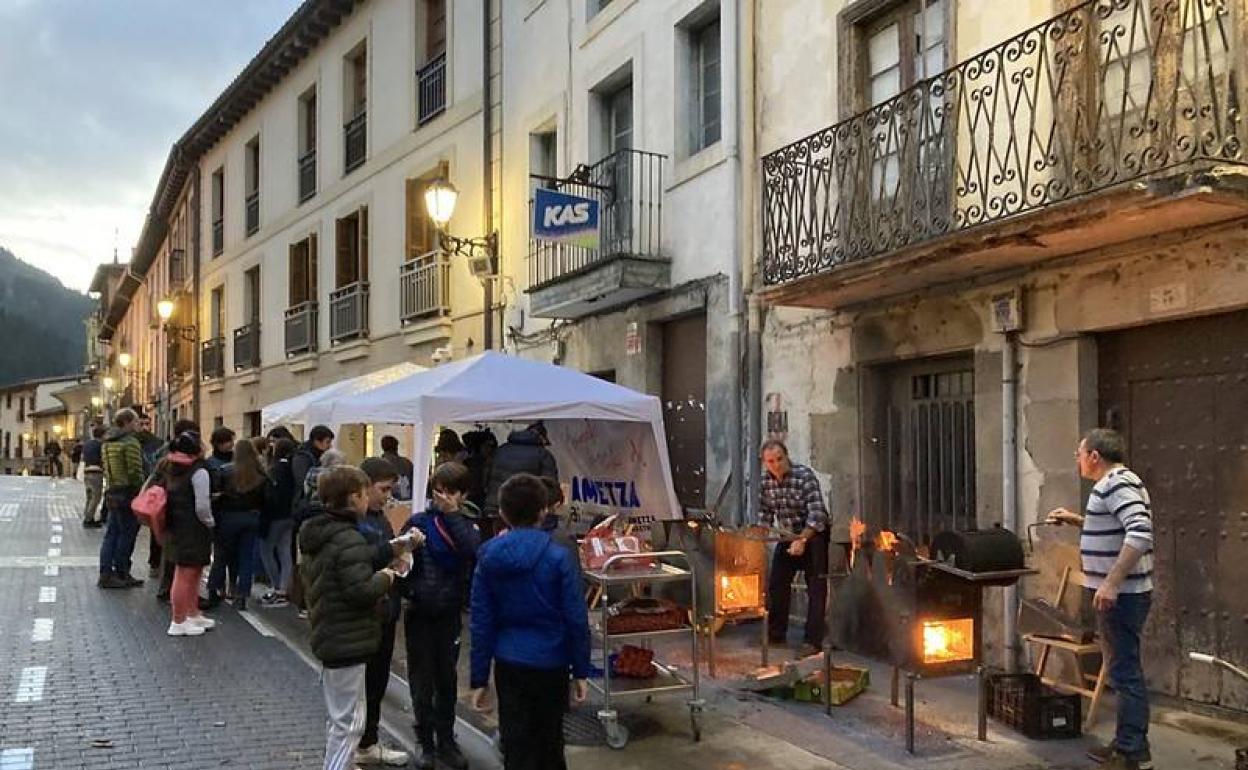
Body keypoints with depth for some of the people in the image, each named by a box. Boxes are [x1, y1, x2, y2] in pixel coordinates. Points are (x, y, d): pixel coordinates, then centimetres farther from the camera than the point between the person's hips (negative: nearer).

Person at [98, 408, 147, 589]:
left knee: (112, 534, 11)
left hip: (112, 493, 9)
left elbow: (106, 470, 16)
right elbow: (136, 472, -18)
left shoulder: (107, 442, 13)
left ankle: (105, 573, 11)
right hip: (128, 494, -9)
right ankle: (120, 573, 6)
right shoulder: (130, 442, -15)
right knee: (127, 534, 1)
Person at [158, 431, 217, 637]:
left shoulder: (169, 469, 9)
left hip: (175, 527, 9)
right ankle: (178, 622, 4)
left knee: (193, 573, 20)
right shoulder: (198, 472, -17)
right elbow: (202, 507, -20)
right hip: (192, 529, -9)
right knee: (185, 575, -2)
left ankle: (193, 614, 31)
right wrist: (209, 522, -3)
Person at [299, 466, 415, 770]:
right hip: (348, 641, -10)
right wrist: (384, 578, -9)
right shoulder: (348, 539, -22)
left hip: (328, 637, 10)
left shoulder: (317, 534, 9)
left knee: (338, 717, 24)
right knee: (348, 722, -2)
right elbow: (361, 590, -27)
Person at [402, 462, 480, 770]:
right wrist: (407, 591, -23)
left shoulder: (466, 525, 1)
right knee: (422, 682, 7)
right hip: (420, 614, -1)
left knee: (446, 680, 12)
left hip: (450, 614, 1)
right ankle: (426, 744, 21)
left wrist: (453, 515, -18)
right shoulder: (418, 522, -3)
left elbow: (474, 553, -19)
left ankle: (446, 741, 26)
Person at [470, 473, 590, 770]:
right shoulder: (557, 557, -11)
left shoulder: (488, 558, -4)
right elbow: (576, 619, -10)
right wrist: (580, 670, 1)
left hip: (509, 665, 1)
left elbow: (481, 623, -2)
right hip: (551, 663, -1)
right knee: (549, 741, 19)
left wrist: (479, 679, 4)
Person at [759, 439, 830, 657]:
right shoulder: (766, 480, -4)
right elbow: (765, 512, 8)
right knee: (776, 584, 11)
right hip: (787, 536, 7)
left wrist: (803, 540, -35)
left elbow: (817, 513, -28)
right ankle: (776, 634, 25)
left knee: (816, 589, -6)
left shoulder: (805, 476, -23)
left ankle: (813, 641, -3)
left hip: (813, 536, -6)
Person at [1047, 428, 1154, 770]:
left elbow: (1140, 534, -29)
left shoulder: (1117, 484, -17)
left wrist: (1111, 583, -30)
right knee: (1125, 671, 16)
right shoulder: (1114, 483, 15)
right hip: (1119, 594, 11)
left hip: (1120, 596, -11)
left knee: (1126, 672, -4)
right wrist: (1076, 520, 20)